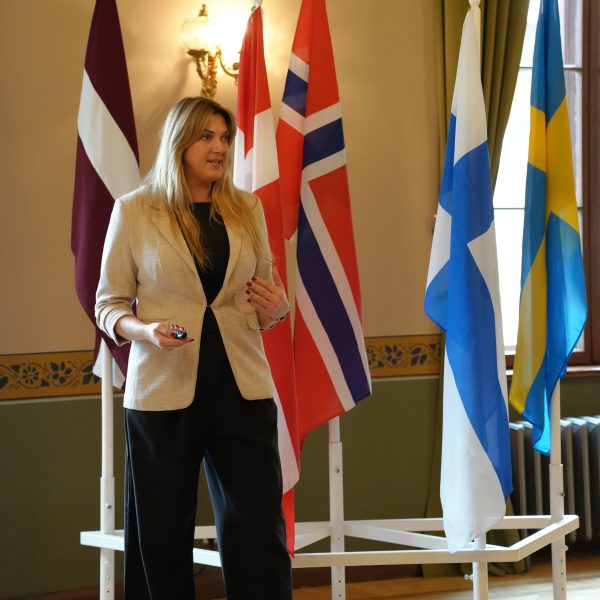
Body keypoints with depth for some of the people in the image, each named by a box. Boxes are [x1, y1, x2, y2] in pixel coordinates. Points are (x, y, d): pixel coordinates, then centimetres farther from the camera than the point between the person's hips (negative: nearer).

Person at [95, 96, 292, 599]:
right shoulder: (134, 210, 1)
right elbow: (109, 304, 3)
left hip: (242, 388, 2)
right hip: (163, 389, -2)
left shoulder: (248, 209, 10)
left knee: (259, 531, 1)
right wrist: (146, 330, -17)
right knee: (161, 534, 5)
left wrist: (276, 308, -5)